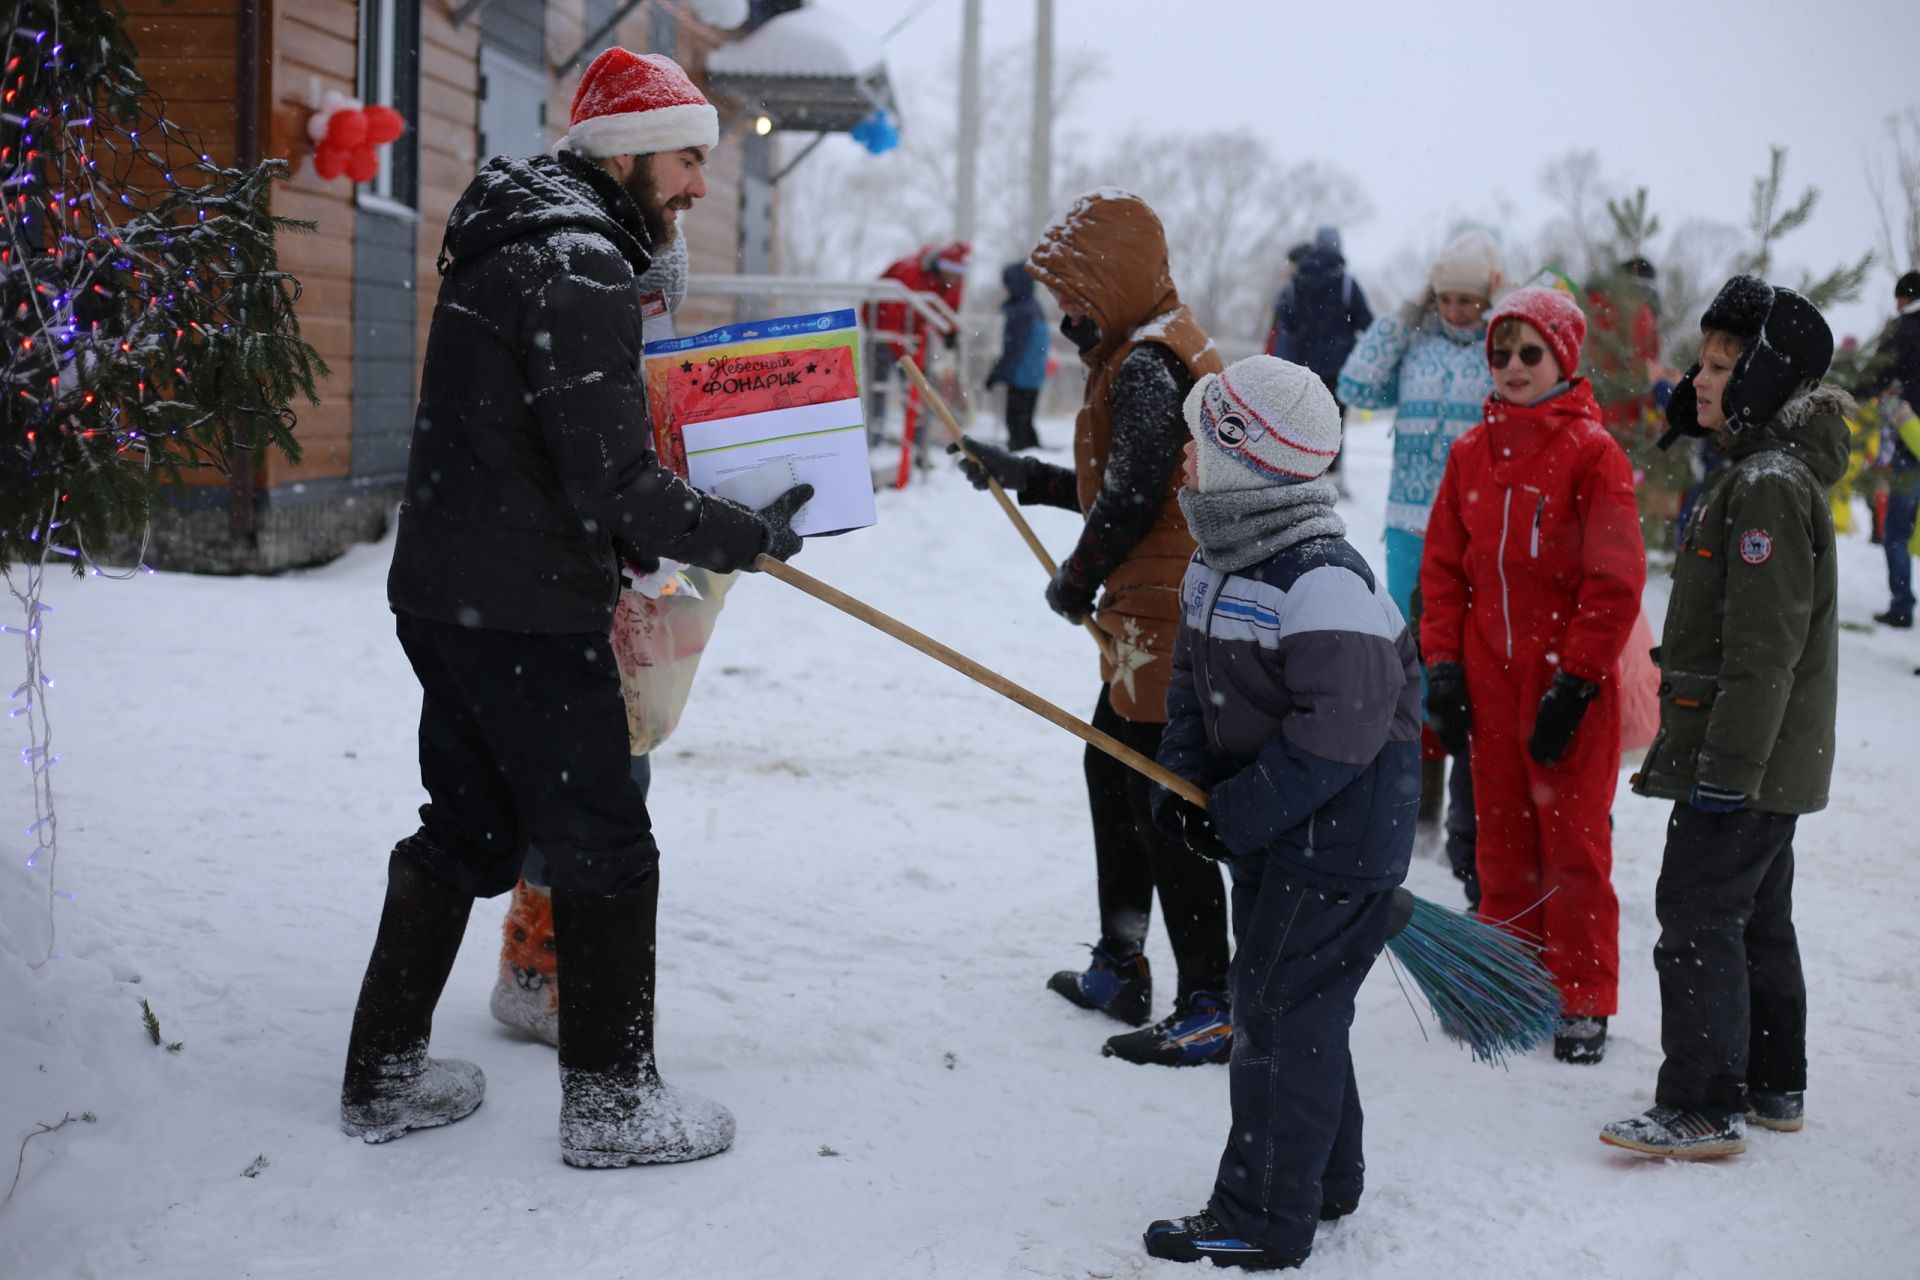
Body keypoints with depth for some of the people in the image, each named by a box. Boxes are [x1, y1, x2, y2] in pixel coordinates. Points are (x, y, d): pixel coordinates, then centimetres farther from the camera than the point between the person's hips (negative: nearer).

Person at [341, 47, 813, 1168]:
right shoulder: (580, 269, -18)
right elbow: (614, 484, -23)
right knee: (606, 852, 2)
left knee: (468, 832, 19)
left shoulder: (514, 243, 15)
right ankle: (612, 1105, 12)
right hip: (528, 619, -10)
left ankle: (386, 1076, 27)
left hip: (446, 596, 10)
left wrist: (618, 556, 18)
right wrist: (746, 537, -11)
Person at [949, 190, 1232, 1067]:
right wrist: (1023, 477, 22)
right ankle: (1120, 968, 33)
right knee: (1111, 767, 21)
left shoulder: (1147, 363, -16)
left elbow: (1133, 496, -20)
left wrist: (1078, 579, -5)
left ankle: (1210, 1010, -5)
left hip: (1167, 618, -11)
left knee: (1163, 804, -8)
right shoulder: (1160, 349, 17)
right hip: (1151, 614, 11)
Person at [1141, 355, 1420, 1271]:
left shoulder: (1323, 582, -25)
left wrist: (1236, 814, -23)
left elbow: (1338, 733, -29)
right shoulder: (1216, 560, 5)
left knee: (1281, 1016, -3)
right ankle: (1323, 1179, 37)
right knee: (1295, 1006, 20)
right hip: (1267, 830, 10)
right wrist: (1183, 778, -3)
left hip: (1337, 838, -10)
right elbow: (1193, 678, 13)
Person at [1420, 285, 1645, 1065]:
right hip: (1489, 682, 5)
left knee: (1575, 840, 1)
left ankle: (1585, 1001, 12)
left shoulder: (1593, 453, -8)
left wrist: (1575, 684, -13)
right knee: (1502, 837, 12)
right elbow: (1442, 567, 12)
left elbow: (1616, 581, -10)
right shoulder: (1472, 453, 8)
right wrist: (1443, 666, 5)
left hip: (1568, 686, -5)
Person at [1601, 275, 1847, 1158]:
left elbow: (1765, 648, -24)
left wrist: (1726, 767, -24)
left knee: (1698, 917, -7)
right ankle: (1774, 1085, 28)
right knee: (1756, 919, 17)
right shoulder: (1761, 470, 14)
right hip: (1770, 758, 11)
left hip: (1747, 761, -11)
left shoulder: (1770, 485, -19)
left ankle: (1705, 1108, -2)